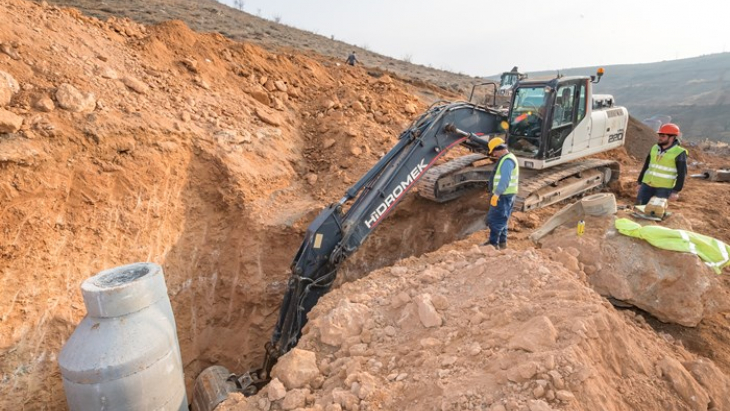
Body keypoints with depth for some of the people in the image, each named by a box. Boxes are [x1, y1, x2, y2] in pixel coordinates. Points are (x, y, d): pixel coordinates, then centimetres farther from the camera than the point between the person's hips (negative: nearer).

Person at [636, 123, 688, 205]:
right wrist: (639, 182, 14)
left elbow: (681, 174, -8)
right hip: (647, 185, 5)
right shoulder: (655, 148, 8)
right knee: (640, 206, 5)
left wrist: (676, 191, -13)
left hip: (664, 188, -5)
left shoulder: (679, 153, -7)